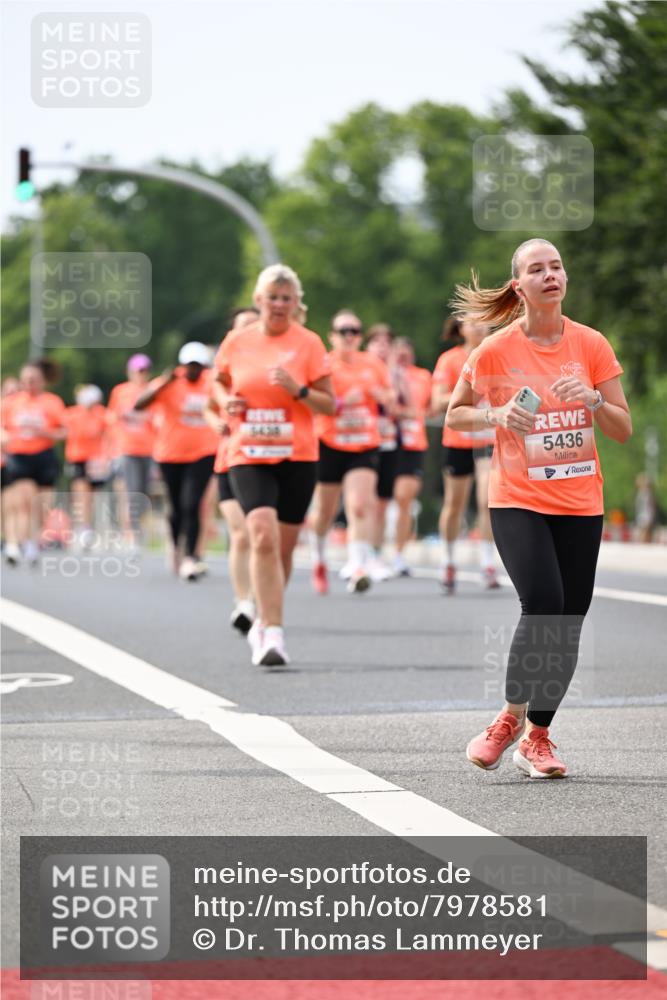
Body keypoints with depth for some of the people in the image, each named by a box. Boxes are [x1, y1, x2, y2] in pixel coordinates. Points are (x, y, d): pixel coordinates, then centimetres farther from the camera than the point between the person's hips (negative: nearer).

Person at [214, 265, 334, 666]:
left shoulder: (308, 343, -1)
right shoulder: (237, 342, 4)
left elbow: (329, 404, 0)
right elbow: (221, 385, 21)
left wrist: (298, 389, -17)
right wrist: (227, 402, -1)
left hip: (297, 456, 0)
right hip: (248, 456, 0)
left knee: (284, 546, 7)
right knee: (264, 536, -20)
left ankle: (265, 626, 28)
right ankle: (273, 632, -20)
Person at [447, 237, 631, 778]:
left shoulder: (591, 345, 0)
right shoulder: (495, 350, -5)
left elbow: (623, 430, 3)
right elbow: (455, 414, 7)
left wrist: (593, 398, -16)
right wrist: (496, 415, -12)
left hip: (580, 504, 3)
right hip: (518, 501, -3)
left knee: (568, 624, 1)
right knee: (542, 603, -21)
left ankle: (537, 736, 19)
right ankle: (510, 718, -1)